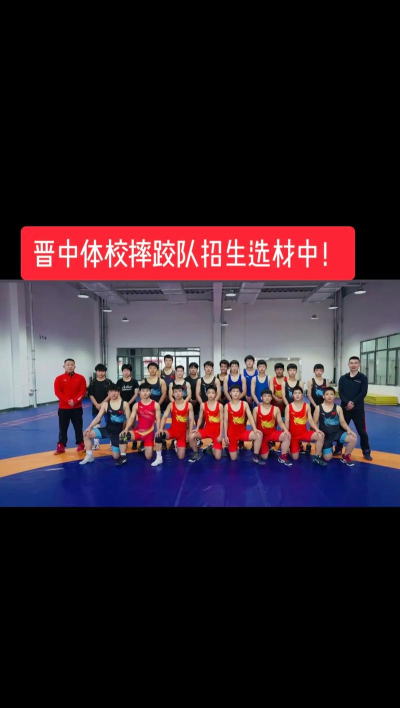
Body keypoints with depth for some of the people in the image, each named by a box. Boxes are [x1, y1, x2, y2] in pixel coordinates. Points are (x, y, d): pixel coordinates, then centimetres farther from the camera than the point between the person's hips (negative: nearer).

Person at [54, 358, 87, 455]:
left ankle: (81, 445, 18)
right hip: (63, 408, 0)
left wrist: (75, 401, -20)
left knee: (78, 427, 6)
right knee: (63, 428, 7)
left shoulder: (80, 378, 1)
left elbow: (82, 392, -5)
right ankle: (61, 447, 18)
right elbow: (58, 392, -8)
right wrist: (68, 401, -20)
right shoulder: (59, 378, 1)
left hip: (77, 408, 0)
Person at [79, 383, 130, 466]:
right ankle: (89, 456, 7)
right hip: (107, 429, 3)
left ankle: (123, 455, 32)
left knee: (116, 457, -4)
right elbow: (98, 418, -4)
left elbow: (129, 419, -7)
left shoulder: (124, 404, -8)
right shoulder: (105, 404, -2)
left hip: (118, 432, -3)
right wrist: (89, 427, -16)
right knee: (87, 434, -8)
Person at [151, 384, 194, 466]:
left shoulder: (189, 405, -4)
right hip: (172, 430, 0)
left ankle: (178, 446, 33)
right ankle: (159, 458, -16)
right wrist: (160, 429, -29)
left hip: (183, 432, 0)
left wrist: (190, 434, -14)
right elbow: (164, 417, -12)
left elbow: (191, 419, -5)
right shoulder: (171, 405, -3)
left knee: (181, 457, -3)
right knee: (159, 435, -32)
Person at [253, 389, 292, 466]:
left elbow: (280, 422, -5)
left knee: (287, 436, -29)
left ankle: (283, 457, -10)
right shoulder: (256, 409, -4)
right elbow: (254, 423, -1)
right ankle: (267, 447, 33)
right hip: (262, 434, -1)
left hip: (273, 433, 1)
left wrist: (285, 429, -24)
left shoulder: (276, 409, -2)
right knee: (264, 457, -3)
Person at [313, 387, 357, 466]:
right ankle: (329, 449, 31)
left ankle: (345, 456, 3)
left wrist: (348, 429, -16)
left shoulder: (338, 408, 1)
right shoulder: (318, 408, -6)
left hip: (337, 432, 2)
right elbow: (315, 423, -1)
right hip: (325, 435, -2)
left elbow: (342, 422, 1)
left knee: (353, 438, -25)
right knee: (327, 458, -7)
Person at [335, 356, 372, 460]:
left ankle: (366, 452, 20)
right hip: (345, 408, 2)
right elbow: (340, 393, -1)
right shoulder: (343, 378, 6)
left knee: (362, 430, 3)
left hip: (358, 409, -2)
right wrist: (347, 402, -17)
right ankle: (338, 449, 21)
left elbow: (363, 393, -9)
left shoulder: (363, 378, 0)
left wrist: (353, 403, -18)